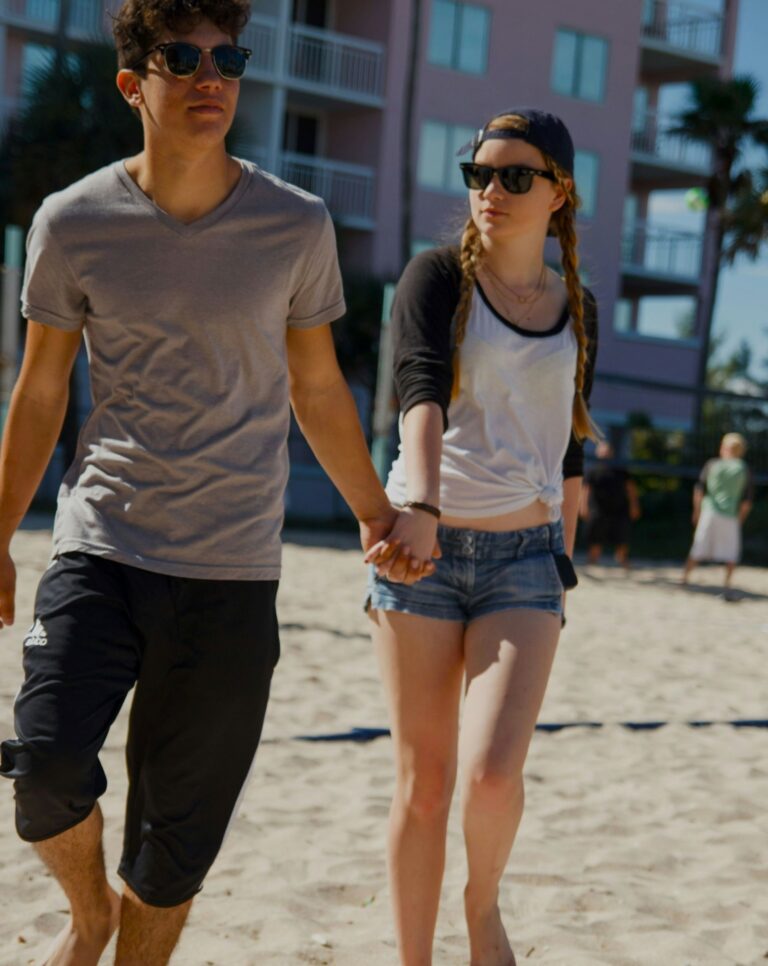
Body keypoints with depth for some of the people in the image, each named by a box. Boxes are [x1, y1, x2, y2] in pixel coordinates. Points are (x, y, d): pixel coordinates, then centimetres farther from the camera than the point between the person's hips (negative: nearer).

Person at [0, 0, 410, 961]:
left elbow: (317, 391, 13)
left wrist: (377, 516, 18)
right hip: (101, 546, 0)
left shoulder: (297, 227, 1)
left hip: (232, 569, 1)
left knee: (179, 827, 4)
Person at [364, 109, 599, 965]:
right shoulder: (437, 277, -2)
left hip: (525, 556, 2)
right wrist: (420, 509, -37)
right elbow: (422, 389, -21)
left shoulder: (576, 308, 10)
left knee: (493, 772, -14)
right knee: (423, 784, 1)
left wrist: (562, 563, 17)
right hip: (423, 549, -2)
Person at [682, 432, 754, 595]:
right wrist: (740, 520, 9)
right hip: (731, 517, -1)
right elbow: (747, 501, -1)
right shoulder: (744, 470, 2)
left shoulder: (711, 465, 3)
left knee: (698, 550, 11)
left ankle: (684, 577, 14)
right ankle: (727, 583, -4)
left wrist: (697, 511, 12)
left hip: (709, 513, 1)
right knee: (731, 552, 8)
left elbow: (699, 490, 2)